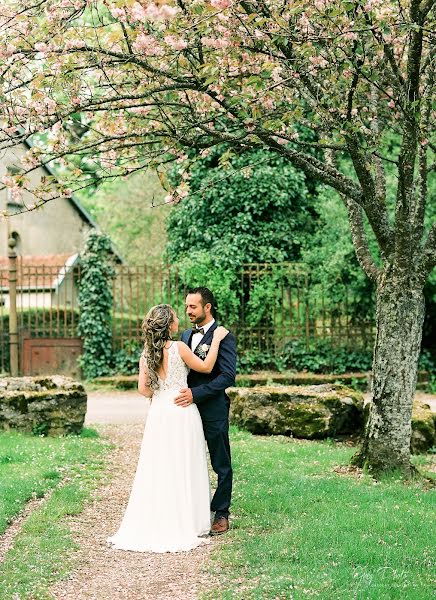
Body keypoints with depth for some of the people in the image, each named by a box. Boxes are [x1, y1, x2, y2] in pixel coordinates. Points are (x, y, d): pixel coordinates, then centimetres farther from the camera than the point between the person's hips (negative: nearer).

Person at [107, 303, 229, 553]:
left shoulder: (147, 354, 4)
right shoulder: (178, 347, -12)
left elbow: (143, 388, 3)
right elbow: (206, 367, -2)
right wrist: (216, 340, 5)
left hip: (158, 413, 5)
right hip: (181, 412, -5)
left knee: (158, 469, 10)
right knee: (183, 470, 3)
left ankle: (154, 524, 13)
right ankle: (184, 523, 8)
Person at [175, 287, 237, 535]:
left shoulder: (224, 337, -10)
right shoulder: (186, 335, 12)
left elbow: (228, 376, -18)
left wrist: (196, 393, -23)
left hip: (213, 410, -6)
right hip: (189, 408, 6)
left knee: (222, 465, 7)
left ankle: (221, 514, 17)